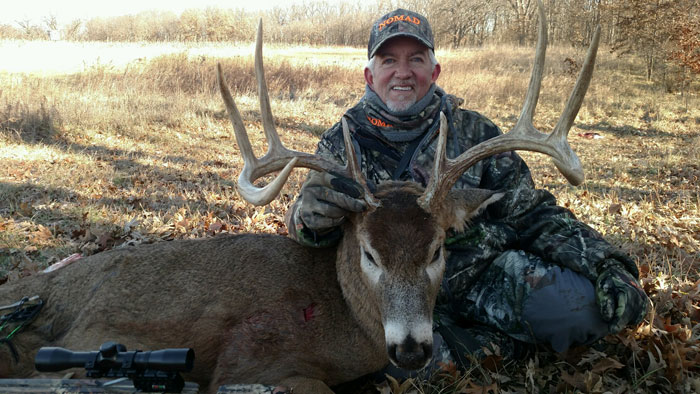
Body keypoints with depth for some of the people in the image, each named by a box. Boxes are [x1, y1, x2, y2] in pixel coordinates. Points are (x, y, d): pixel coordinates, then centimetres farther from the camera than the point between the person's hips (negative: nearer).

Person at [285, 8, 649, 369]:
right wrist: (312, 216, -35)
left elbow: (531, 213, 4)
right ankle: (494, 343, -5)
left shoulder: (472, 132, 2)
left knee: (589, 304, -22)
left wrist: (606, 265, -9)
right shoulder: (342, 143, 1)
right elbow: (306, 229, -8)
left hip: (483, 279, 1)